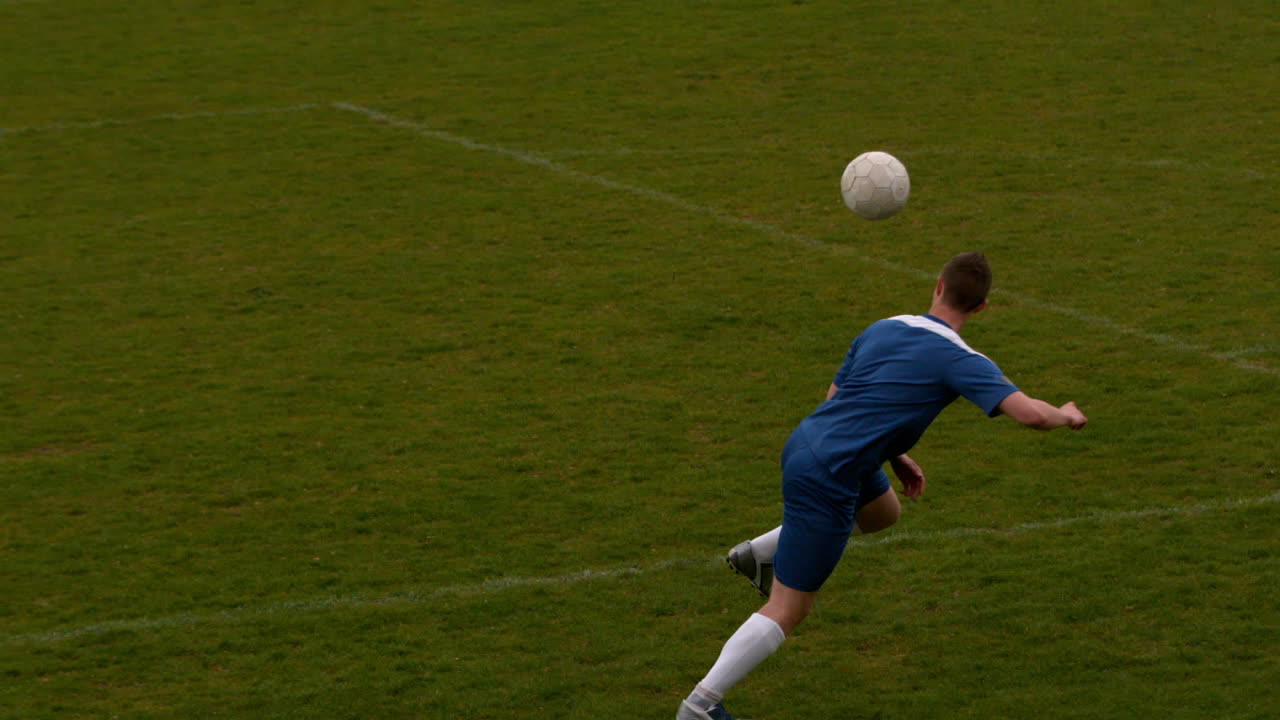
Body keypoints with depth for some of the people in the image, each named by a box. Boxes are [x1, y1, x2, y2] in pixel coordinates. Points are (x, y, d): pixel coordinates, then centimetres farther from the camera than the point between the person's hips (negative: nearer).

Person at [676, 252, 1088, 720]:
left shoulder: (883, 329, 9)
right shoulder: (958, 360, -12)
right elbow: (1030, 414, -20)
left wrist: (893, 455, 22)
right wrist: (1067, 415, 3)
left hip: (806, 441, 8)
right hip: (826, 480, -8)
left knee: (884, 511, 35)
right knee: (788, 611, 0)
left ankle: (758, 553, 32)